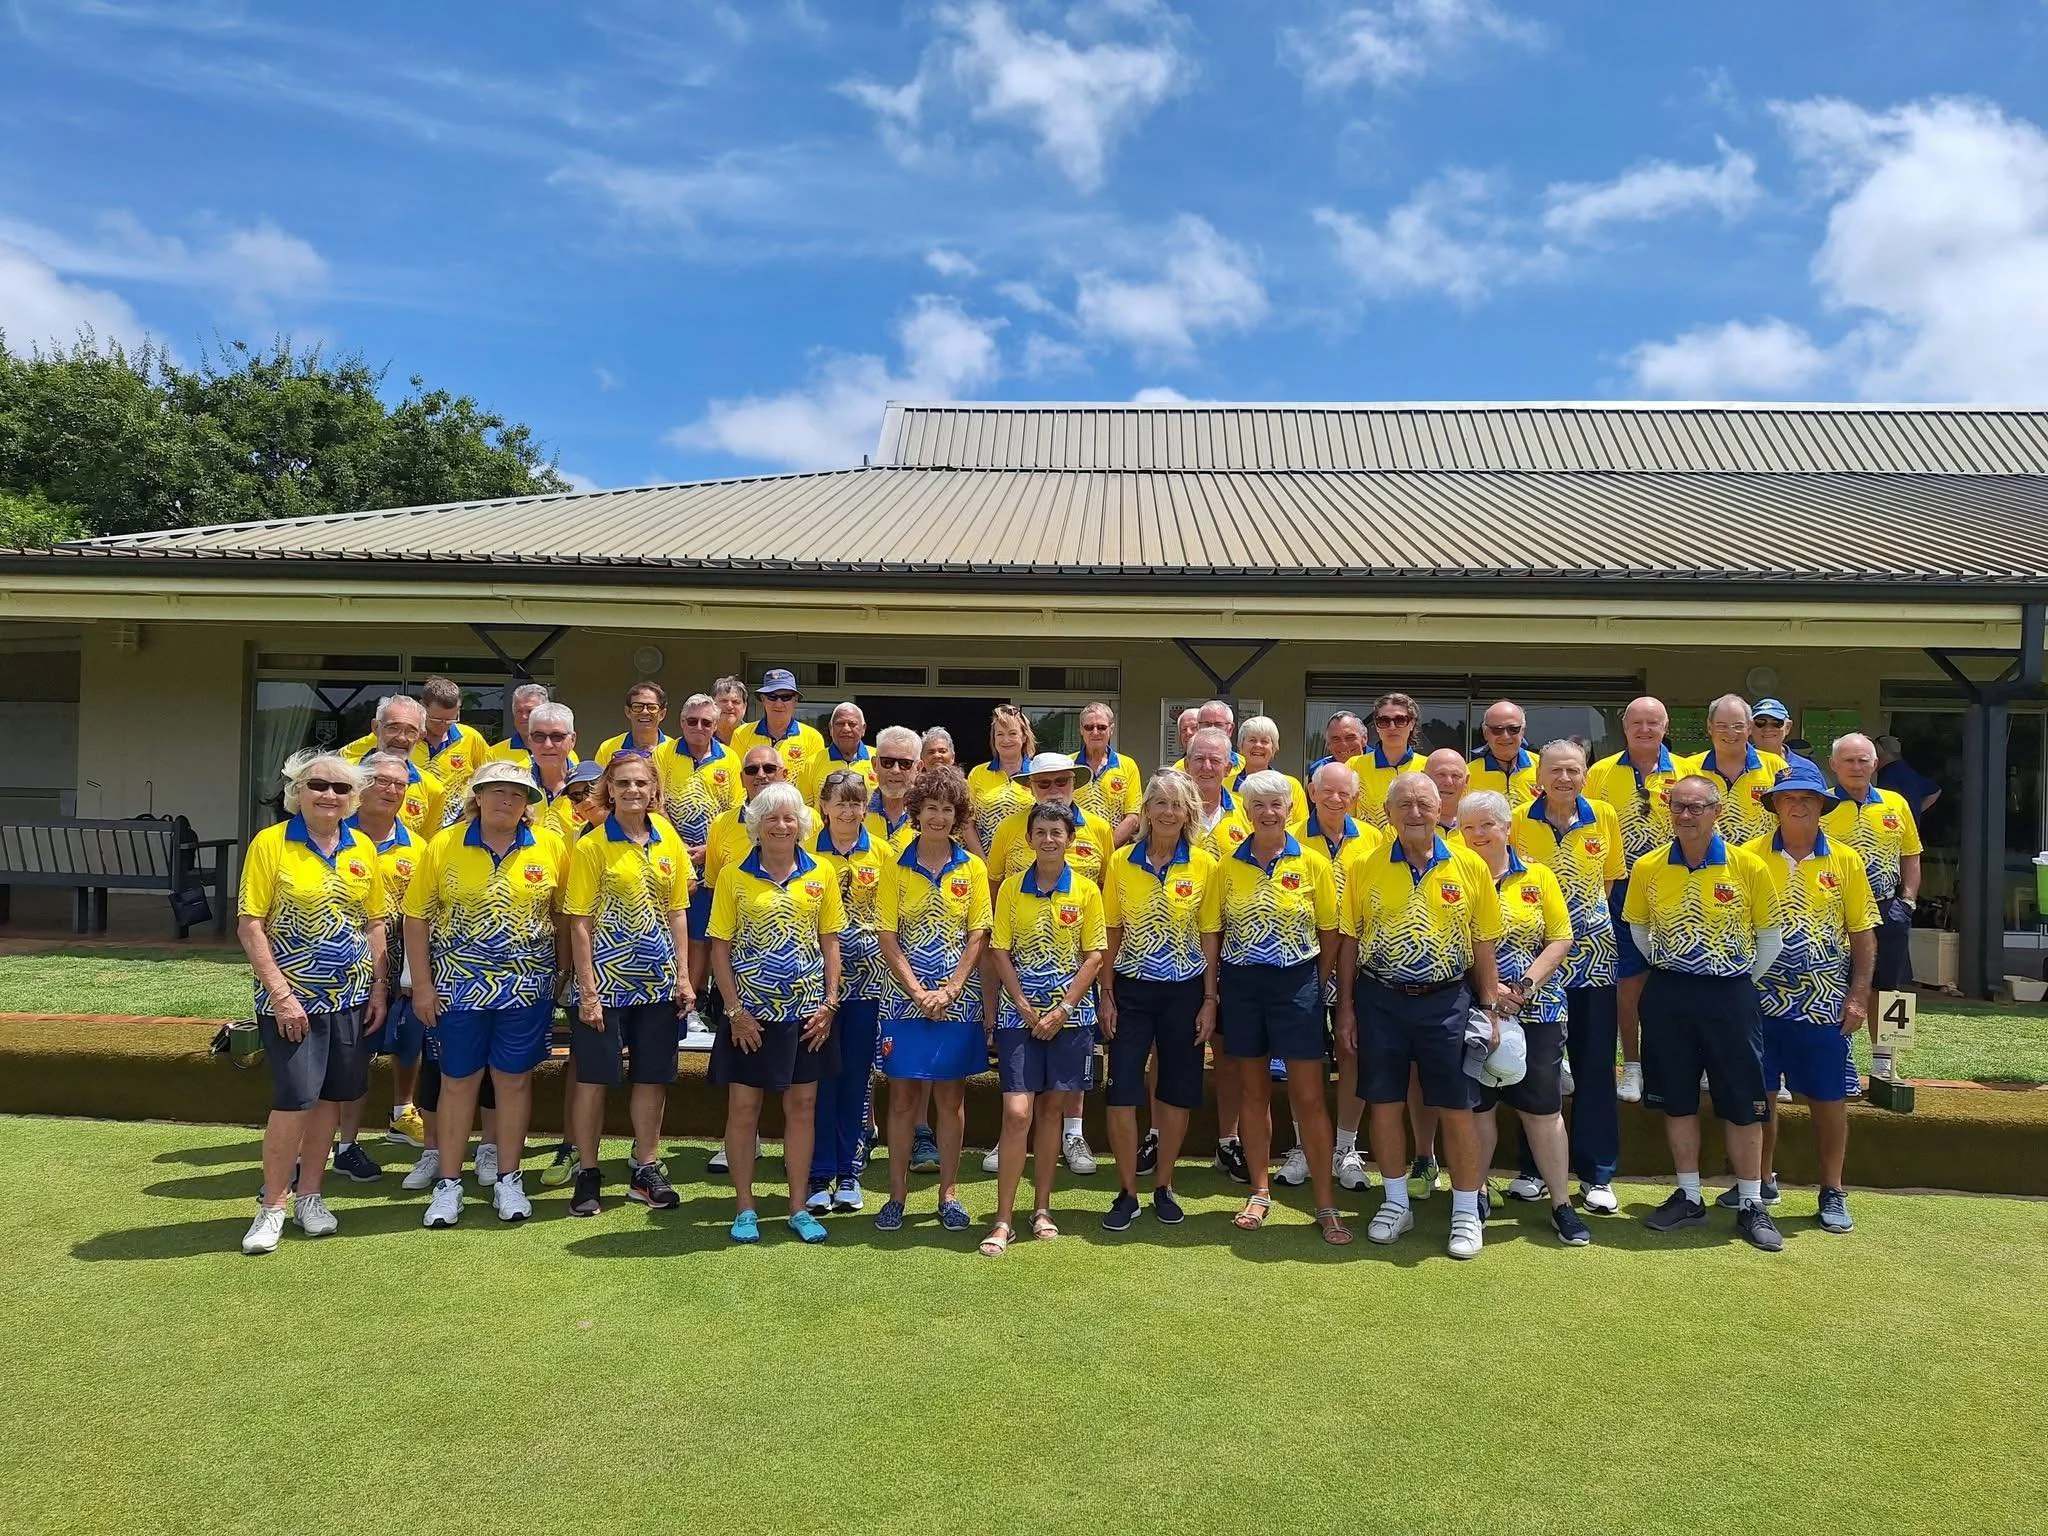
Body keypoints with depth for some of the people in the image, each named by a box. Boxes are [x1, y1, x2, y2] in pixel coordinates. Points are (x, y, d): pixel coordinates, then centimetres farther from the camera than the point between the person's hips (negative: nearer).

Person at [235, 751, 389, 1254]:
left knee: (330, 1098, 11)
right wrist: (280, 994, -15)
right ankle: (273, 1204, 11)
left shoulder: (363, 848, 6)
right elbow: (250, 925, -9)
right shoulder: (271, 844, -7)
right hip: (293, 999, -4)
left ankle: (310, 1195, 26)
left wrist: (378, 987, 5)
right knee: (294, 1100, -7)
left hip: (350, 998, 4)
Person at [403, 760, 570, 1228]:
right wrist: (423, 984, -3)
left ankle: (508, 1181, 21)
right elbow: (417, 916, 0)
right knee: (457, 1081, 8)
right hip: (458, 986, 0)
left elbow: (564, 915, 4)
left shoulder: (550, 847, -2)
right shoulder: (444, 845, -3)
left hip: (527, 987, 0)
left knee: (514, 1080, 8)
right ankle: (449, 1184, 21)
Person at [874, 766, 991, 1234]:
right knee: (902, 1096, 4)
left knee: (952, 1097, 7)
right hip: (905, 1000, 0)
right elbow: (887, 936, -3)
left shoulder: (973, 868, 3)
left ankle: (949, 1193, 17)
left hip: (958, 1001, 1)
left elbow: (978, 936, -1)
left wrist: (950, 990, -11)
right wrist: (918, 991, -12)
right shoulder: (897, 867, 1)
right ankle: (896, 1195, 14)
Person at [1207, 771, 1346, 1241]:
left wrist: (1319, 985, -1)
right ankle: (1260, 1193, 25)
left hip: (1297, 986, -2)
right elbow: (1211, 933, 4)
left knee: (1308, 1096, -1)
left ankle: (1325, 1206, 9)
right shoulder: (1228, 866, 2)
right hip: (1240, 986, 2)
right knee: (1252, 1091, 11)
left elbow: (1329, 933, 2)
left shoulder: (1313, 863, -2)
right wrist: (1211, 994, 0)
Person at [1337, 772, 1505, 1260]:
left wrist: (1490, 1008, 1)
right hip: (1380, 1000, 1)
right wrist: (1346, 1004, 3)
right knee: (1385, 1104, 9)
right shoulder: (1366, 869, 0)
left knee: (1456, 1108, 4)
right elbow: (1350, 941, 5)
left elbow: (1483, 945, 3)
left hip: (1446, 1001, -1)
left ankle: (1466, 1212, 19)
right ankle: (1396, 1203, 26)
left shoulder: (1470, 867, -2)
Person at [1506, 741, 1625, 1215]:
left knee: (1596, 1065, 5)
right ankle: (1533, 1169, 20)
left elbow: (1611, 876, 13)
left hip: (1592, 955, 1)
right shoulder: (1518, 821, -4)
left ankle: (1597, 1174, 16)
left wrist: (1589, 909, 3)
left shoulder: (1604, 816, 0)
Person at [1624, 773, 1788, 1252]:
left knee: (1743, 1103, 4)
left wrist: (1745, 980, 5)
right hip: (1668, 995, 2)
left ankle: (1751, 1205, 17)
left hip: (1730, 996, -2)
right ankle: (1689, 1198, 23)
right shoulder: (1647, 868, -2)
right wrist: (1668, 968, 10)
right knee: (1676, 1099, 10)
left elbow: (1771, 933, 3)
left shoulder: (1748, 866, -7)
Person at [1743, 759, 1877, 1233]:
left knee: (1829, 1100, 7)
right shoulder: (1750, 857, -1)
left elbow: (1863, 934, 4)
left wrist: (1858, 997, -2)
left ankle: (1832, 1193, 21)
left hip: (1825, 1004, 0)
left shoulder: (1845, 861, 2)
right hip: (1762, 1000, 0)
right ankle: (1762, 1181, 25)